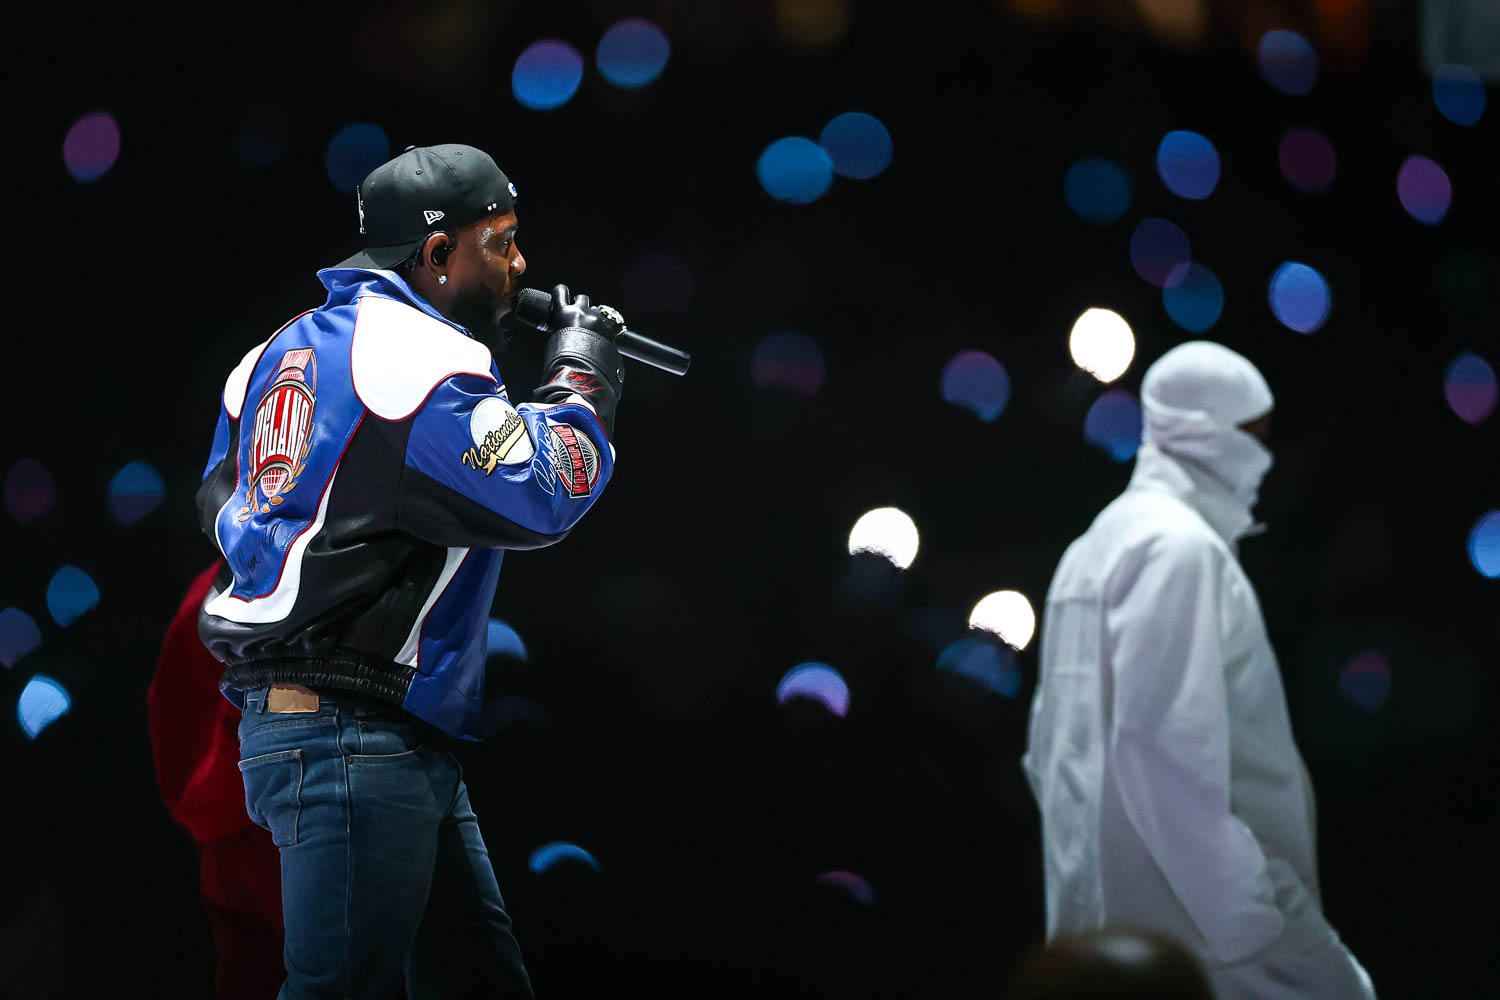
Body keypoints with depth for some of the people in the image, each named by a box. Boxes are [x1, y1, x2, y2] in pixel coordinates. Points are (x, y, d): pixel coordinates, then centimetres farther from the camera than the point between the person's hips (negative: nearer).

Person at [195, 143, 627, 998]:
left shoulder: (289, 349, 15)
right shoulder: (421, 358, -15)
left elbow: (220, 504, 25)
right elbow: (544, 495, -16)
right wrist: (583, 372, -1)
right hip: (358, 739, -10)